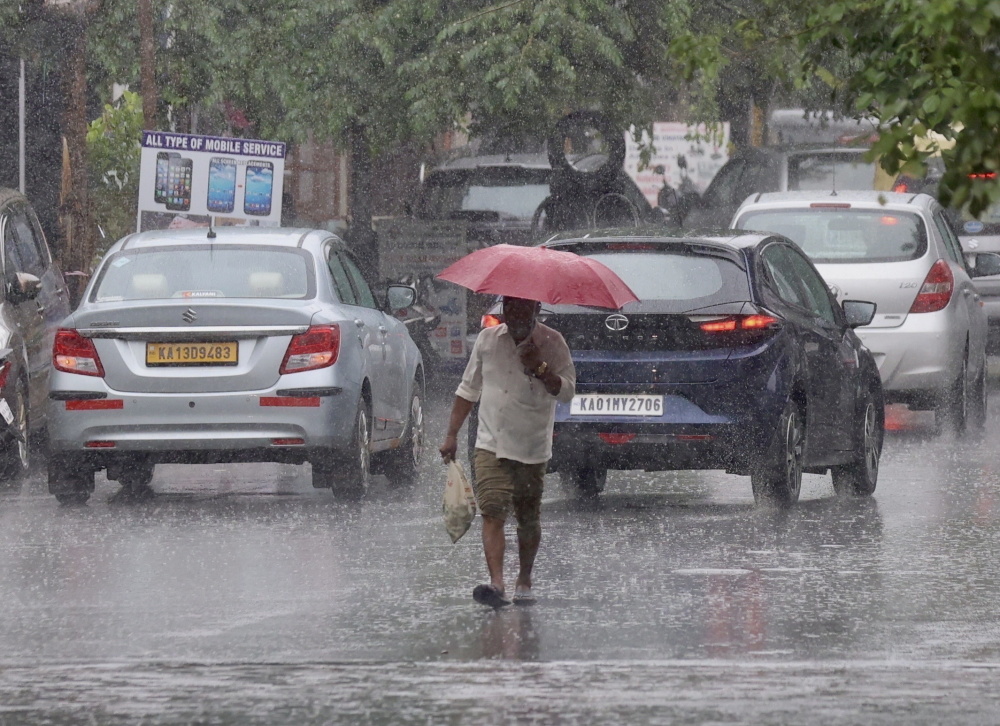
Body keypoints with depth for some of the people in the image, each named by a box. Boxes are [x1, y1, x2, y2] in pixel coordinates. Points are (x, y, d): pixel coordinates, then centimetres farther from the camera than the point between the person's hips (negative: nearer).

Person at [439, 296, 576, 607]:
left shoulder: (551, 343, -2)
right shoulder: (487, 340, 7)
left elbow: (567, 391, -9)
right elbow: (468, 390, 15)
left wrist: (540, 368, -22)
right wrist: (452, 435, 12)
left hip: (532, 449, -1)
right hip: (491, 445, 1)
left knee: (528, 520, 9)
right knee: (493, 513, -15)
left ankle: (524, 582, 27)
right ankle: (496, 584, -25)